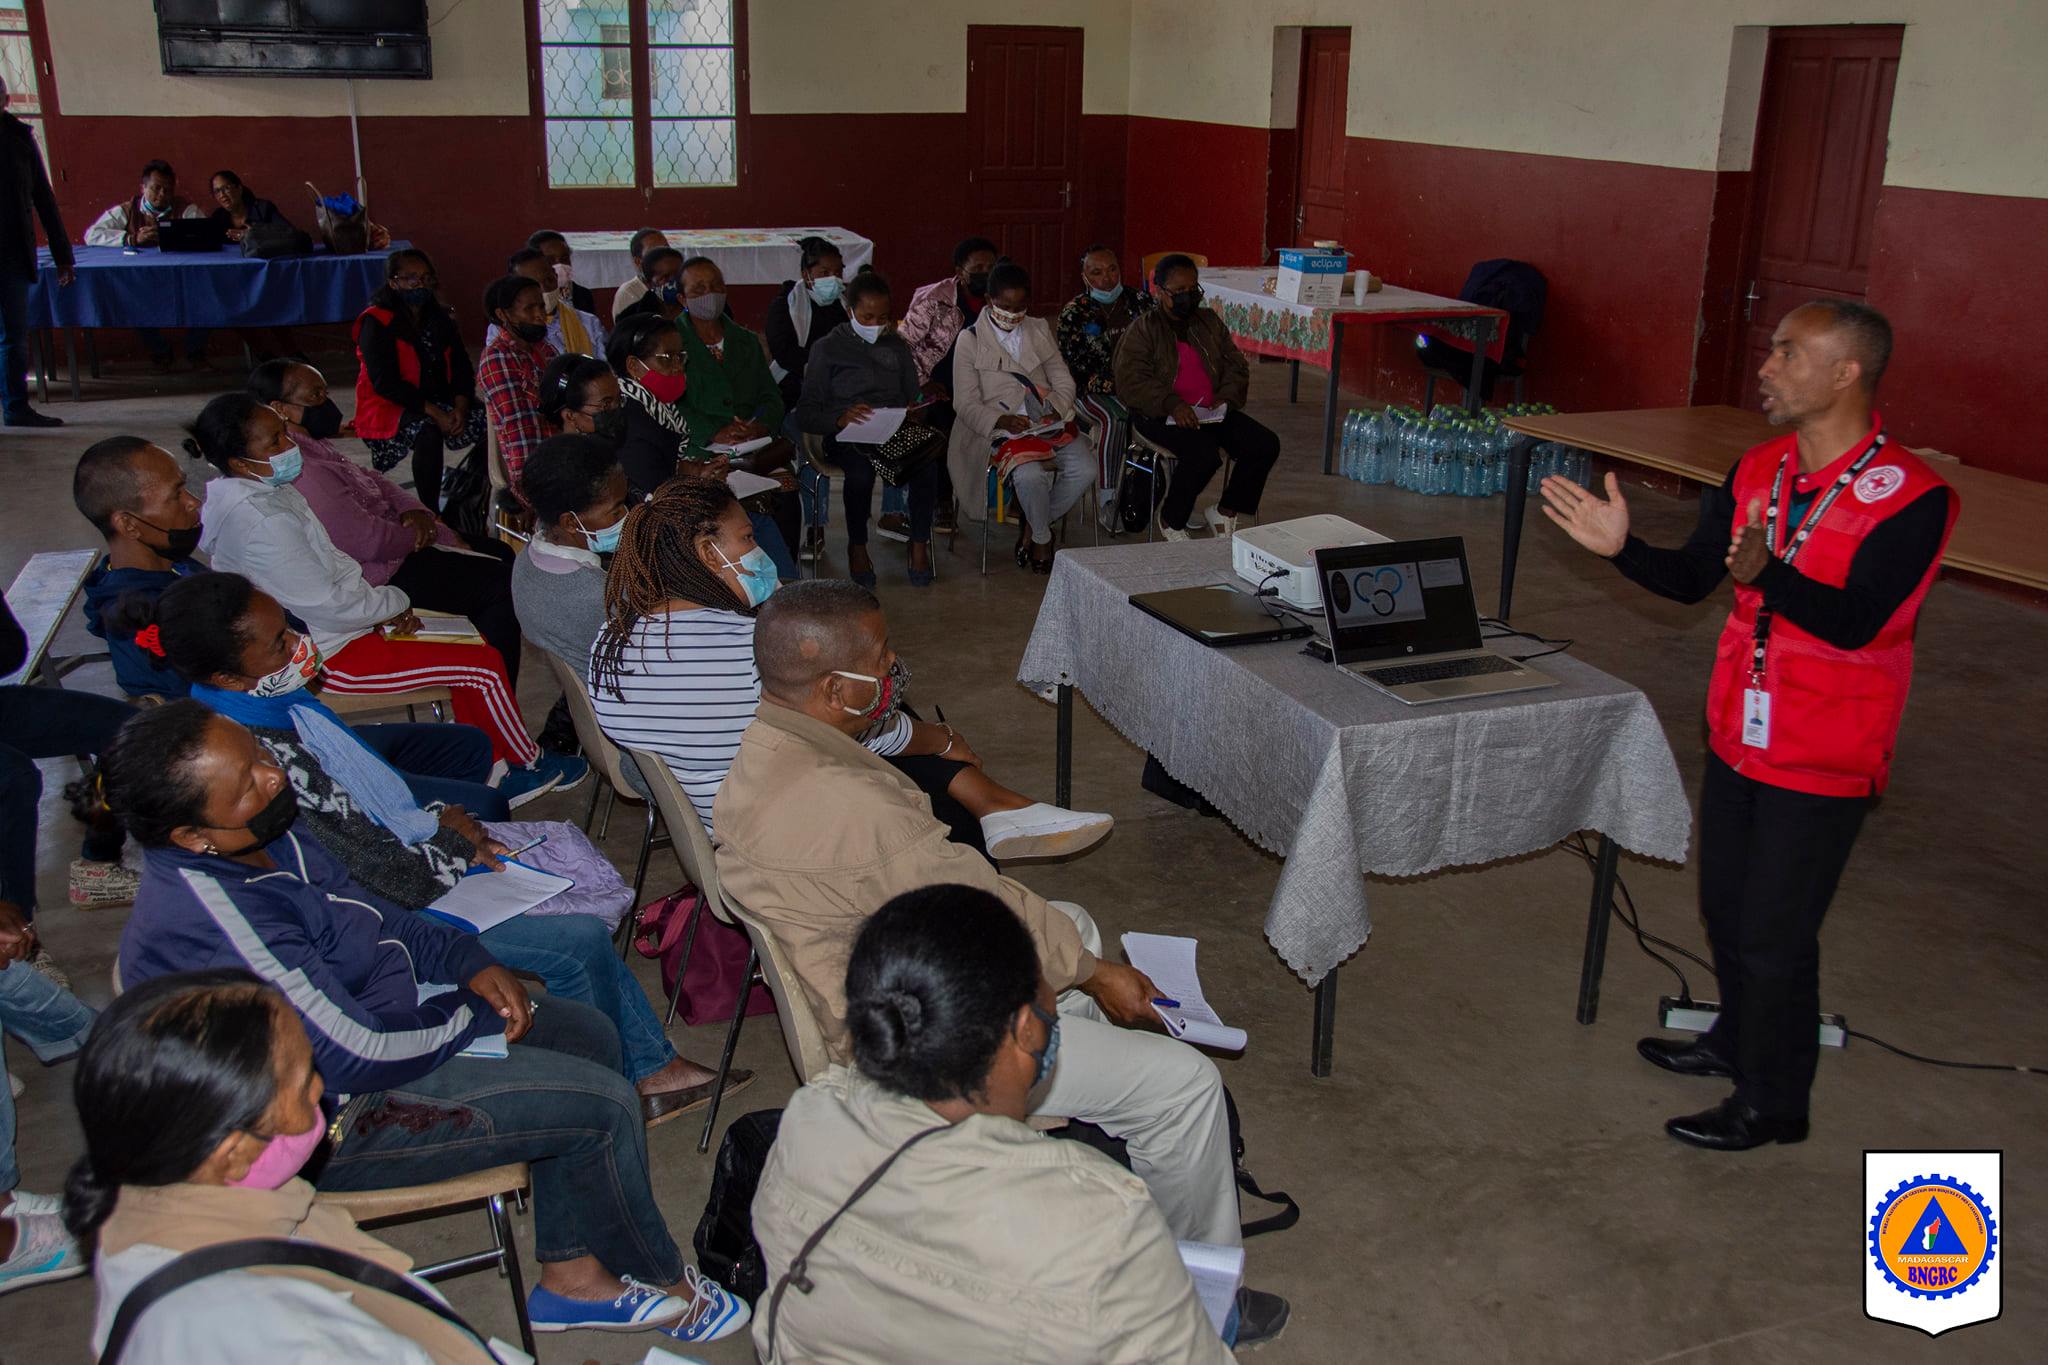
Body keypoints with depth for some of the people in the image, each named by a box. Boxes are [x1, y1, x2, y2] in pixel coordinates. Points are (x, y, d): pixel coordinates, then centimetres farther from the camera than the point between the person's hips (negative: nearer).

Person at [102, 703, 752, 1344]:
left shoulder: (263, 836, -4)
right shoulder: (215, 924, -34)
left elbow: (374, 916, 11)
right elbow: (359, 1056, -30)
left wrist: (473, 965, -3)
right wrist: (472, 1012, -12)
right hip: (332, 1123, -10)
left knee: (586, 1034, 11)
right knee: (602, 1103, -12)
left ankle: (570, 1275, 18)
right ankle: (664, 1279, 17)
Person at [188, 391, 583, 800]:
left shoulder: (267, 491, 4)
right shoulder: (260, 522, -28)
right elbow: (326, 604, -25)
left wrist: (384, 607, 2)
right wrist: (394, 603, -9)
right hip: (326, 655, -10)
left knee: (473, 644, 11)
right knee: (487, 664, -8)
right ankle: (528, 763, 14)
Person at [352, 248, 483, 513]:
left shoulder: (440, 319, 11)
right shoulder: (376, 324, -9)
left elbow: (461, 367, 6)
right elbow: (385, 382, -18)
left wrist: (460, 408, -15)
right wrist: (434, 413, -25)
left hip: (439, 399, 6)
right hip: (388, 407, -6)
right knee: (428, 431, -37)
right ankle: (430, 512, -29)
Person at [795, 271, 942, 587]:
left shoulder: (897, 347, 21)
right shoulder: (827, 348, 7)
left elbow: (914, 398, 21)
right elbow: (806, 415, 1)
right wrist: (840, 418, -20)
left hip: (896, 429, 3)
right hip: (846, 436, -3)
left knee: (928, 456, -31)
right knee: (861, 467, -37)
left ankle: (920, 545, -20)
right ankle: (857, 547, -16)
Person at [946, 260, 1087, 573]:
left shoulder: (1039, 330, 16)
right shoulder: (970, 340, 2)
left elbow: (1063, 380, 14)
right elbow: (966, 403, -2)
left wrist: (1056, 412, -8)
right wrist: (1001, 420, -20)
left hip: (1048, 423, 4)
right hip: (1001, 428, -4)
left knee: (1085, 470, -22)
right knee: (1030, 474, -34)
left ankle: (1034, 524, 3)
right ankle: (1042, 539, -3)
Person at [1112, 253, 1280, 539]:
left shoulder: (1209, 321, 17)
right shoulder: (1142, 328, 0)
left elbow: (1236, 365, 16)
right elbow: (1130, 381, -11)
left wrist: (1226, 397, -6)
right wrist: (1172, 404, -25)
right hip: (1161, 416, -6)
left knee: (1266, 444, -13)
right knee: (1204, 455, -34)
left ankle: (1225, 512, 6)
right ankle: (1171, 521, -7)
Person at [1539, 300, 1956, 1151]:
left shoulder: (1910, 497, -19)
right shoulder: (1757, 471, 2)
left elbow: (1854, 624, -27)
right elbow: (1691, 579, 4)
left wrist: (1767, 574, -43)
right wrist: (1621, 547, -13)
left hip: (1824, 761, -7)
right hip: (1739, 737, 7)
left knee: (1775, 936, 3)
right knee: (1725, 908, 21)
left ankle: (1771, 1103, 23)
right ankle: (1738, 1041, 45)